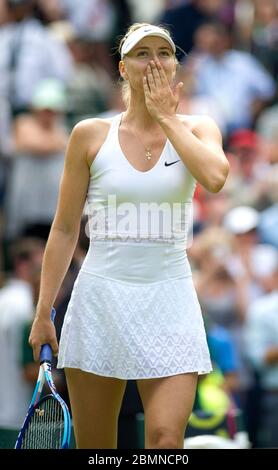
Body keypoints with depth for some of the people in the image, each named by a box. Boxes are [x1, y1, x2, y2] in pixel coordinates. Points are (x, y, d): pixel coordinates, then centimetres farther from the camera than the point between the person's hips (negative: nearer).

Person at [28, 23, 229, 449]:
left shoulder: (198, 129, 6)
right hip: (100, 299, 0)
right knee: (93, 446, 3)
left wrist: (167, 116, -7)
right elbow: (64, 230, 7)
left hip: (170, 302, 0)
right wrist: (43, 313, 3)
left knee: (166, 439, -15)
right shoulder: (91, 135, 4)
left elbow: (214, 177, -18)